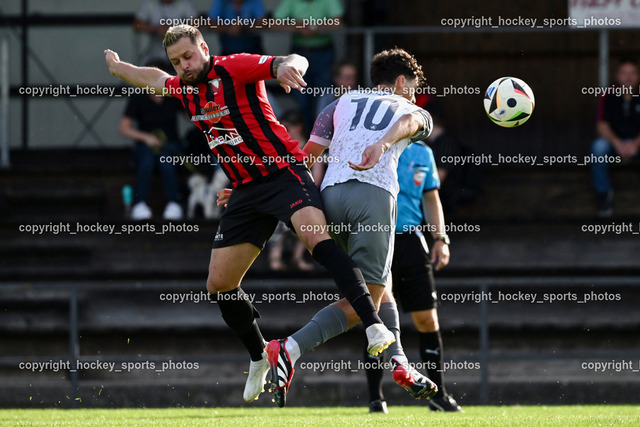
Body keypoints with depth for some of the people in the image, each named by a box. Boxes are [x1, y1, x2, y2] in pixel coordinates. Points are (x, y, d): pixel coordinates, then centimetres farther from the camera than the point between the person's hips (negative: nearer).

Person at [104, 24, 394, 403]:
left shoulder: (234, 68, -11)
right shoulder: (184, 88, 12)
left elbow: (293, 62, -24)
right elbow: (153, 78, 36)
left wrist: (289, 66, -47)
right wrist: (118, 68, 48)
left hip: (283, 172, -8)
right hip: (246, 190, 8)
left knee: (316, 235, -34)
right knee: (219, 284, 5)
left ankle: (374, 325, -43)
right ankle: (259, 357, 26)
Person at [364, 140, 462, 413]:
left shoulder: (422, 153, 12)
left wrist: (440, 238, 11)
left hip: (410, 239, 4)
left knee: (427, 319, 3)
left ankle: (438, 394, 14)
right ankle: (376, 398, 3)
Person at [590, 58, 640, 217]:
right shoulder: (608, 98, -5)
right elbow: (601, 126, -11)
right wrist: (617, 143, -28)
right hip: (614, 142, 1)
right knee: (599, 147, -34)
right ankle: (603, 194, -15)